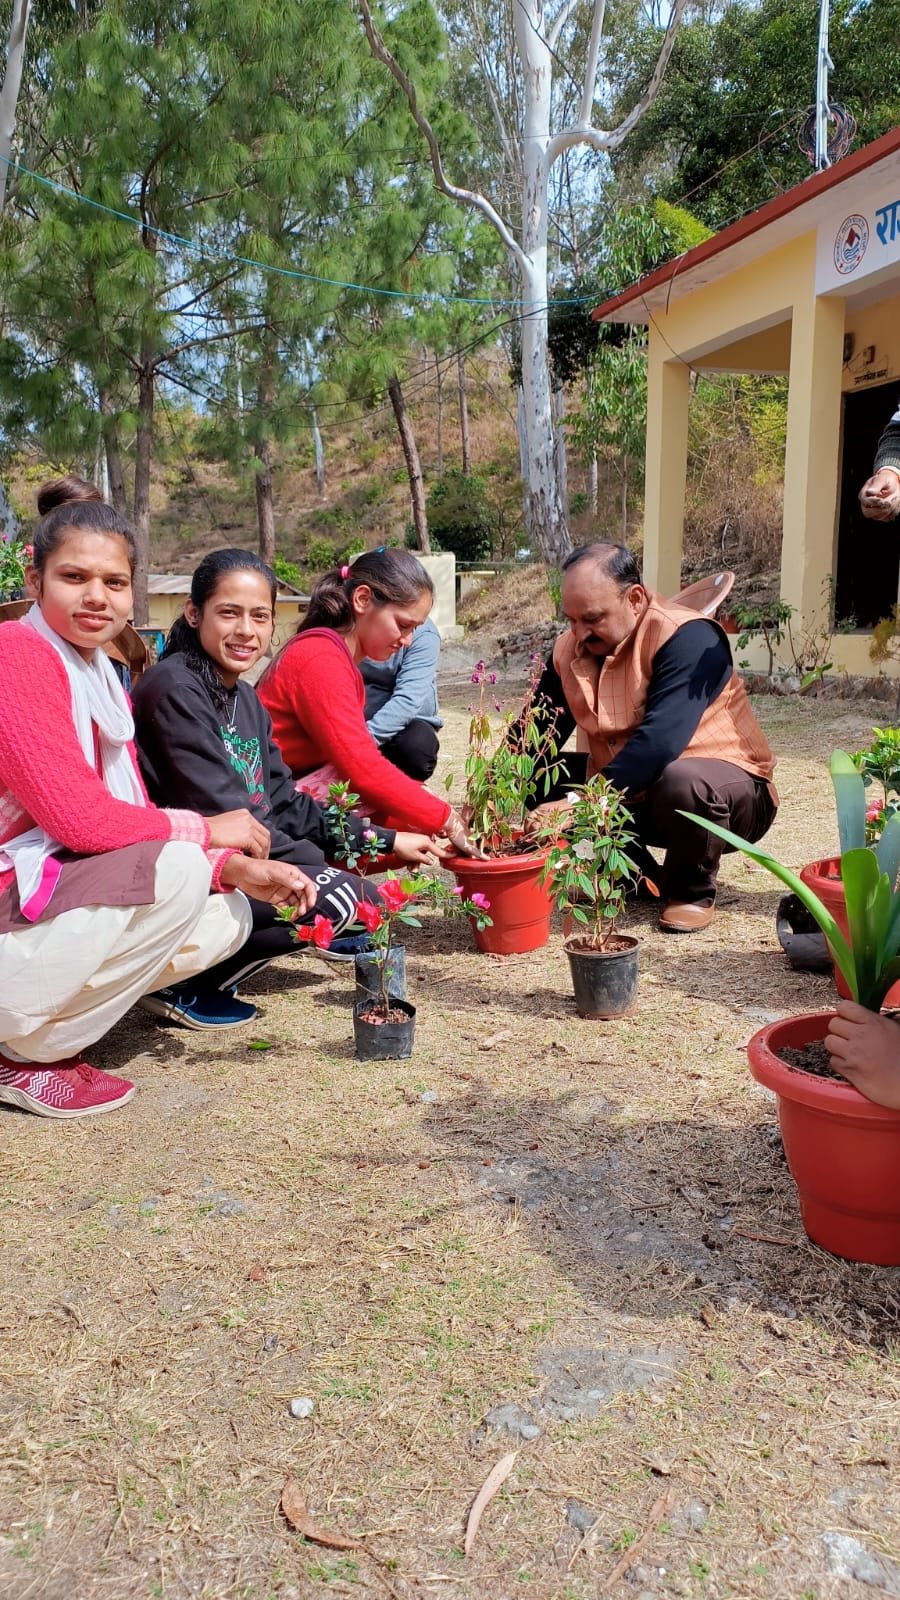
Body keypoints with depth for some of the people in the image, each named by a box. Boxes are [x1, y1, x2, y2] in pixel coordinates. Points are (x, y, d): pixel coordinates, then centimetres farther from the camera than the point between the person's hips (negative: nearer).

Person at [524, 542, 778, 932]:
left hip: (724, 785, -6)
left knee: (683, 781, -39)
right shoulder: (569, 648, -3)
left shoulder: (687, 637, -24)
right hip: (629, 797, 6)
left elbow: (659, 743, -36)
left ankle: (693, 891, -7)